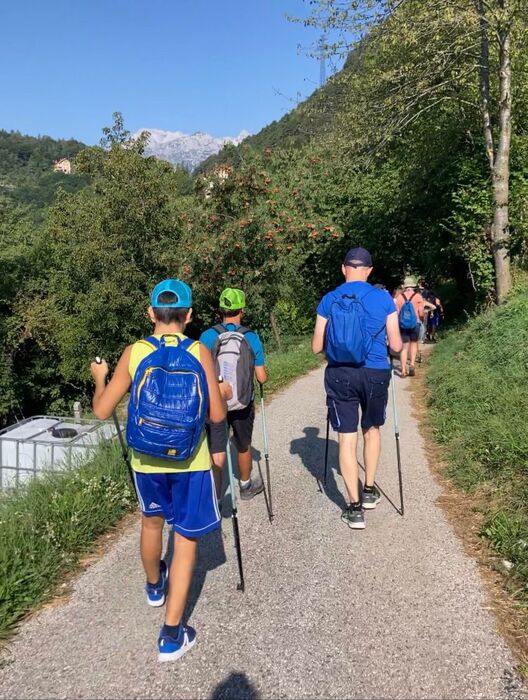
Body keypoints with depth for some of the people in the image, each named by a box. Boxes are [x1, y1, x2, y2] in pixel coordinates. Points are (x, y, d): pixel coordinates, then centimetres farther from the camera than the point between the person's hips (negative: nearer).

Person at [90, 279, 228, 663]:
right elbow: (217, 415, -12)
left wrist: (100, 378, 13)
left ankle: (154, 586, 53)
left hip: (147, 459, 3)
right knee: (186, 539, 10)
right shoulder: (200, 352, -12)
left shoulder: (133, 353, -8)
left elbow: (102, 410, -6)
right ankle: (172, 634, 14)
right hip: (191, 461, -2)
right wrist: (224, 394, 9)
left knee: (152, 520, 28)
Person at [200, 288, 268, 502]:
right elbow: (262, 378, -5)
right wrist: (261, 373, 17)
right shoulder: (252, 338, -8)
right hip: (243, 404, 1)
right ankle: (246, 487, 45)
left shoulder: (207, 336, -9)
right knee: (243, 447, 23)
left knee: (216, 455, -2)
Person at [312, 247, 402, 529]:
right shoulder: (383, 298, -3)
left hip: (340, 375, 0)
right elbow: (396, 346, -1)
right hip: (375, 373, 0)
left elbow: (317, 347, 2)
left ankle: (355, 508, 7)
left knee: (346, 437, 5)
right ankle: (369, 490, 32)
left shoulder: (328, 300, 0)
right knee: (371, 429, 23)